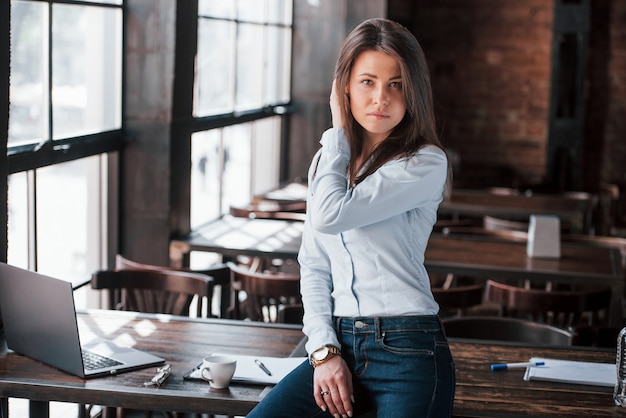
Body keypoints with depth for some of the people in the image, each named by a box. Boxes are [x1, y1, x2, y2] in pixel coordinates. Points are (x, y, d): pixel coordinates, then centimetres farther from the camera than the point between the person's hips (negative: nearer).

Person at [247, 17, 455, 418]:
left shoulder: (425, 164, -8)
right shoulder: (328, 161, 12)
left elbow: (329, 216, -19)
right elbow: (313, 265, 10)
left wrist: (337, 133, -5)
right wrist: (324, 351, -2)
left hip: (408, 351, -5)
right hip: (339, 342, 5)